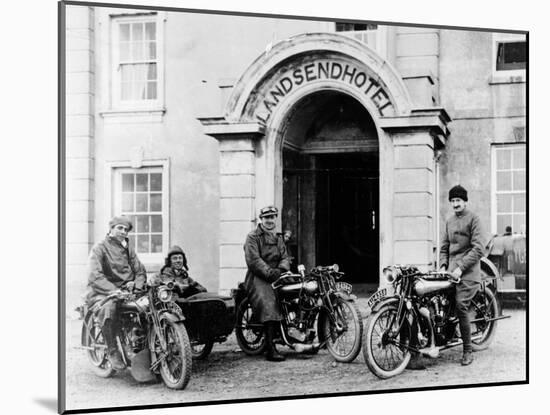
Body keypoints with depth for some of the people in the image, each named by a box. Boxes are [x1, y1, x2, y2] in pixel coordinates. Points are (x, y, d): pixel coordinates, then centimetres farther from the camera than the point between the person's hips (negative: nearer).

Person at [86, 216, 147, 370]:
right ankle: (112, 351, -26)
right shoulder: (99, 248, -2)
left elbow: (140, 271, 15)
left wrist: (136, 284, -8)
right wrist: (114, 291, -28)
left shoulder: (128, 249, 18)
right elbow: (95, 276, -16)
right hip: (103, 293, -6)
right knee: (109, 308, -38)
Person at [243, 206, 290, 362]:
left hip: (276, 276, 7)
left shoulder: (278, 238, 23)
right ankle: (270, 349, -31)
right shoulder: (253, 237, 1)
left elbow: (285, 258, 14)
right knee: (269, 305, -26)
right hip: (257, 278, -7)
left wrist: (281, 269, -9)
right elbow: (253, 260, -11)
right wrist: (270, 272, -21)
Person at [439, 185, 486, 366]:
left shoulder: (473, 218, 0)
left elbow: (478, 249, -8)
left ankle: (468, 351, -12)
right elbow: (444, 247, 23)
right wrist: (443, 265, 5)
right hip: (451, 272, 6)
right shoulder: (449, 221, 21)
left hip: (468, 272, -6)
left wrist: (461, 267, -15)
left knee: (461, 306, -18)